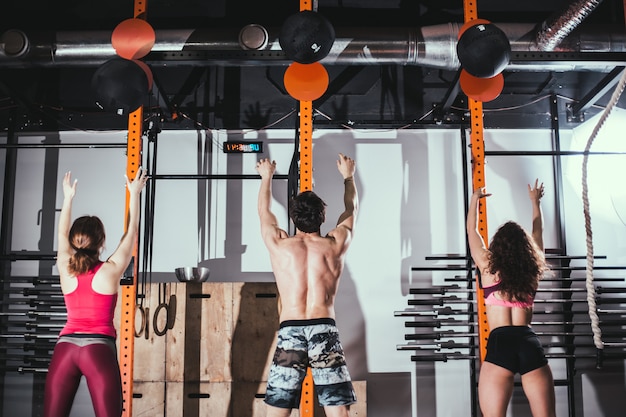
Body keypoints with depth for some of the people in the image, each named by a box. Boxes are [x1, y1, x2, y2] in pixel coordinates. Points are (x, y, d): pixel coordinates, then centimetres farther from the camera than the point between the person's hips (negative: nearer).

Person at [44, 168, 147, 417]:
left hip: (65, 347, 4)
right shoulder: (110, 271, -3)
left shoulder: (65, 269, 6)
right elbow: (131, 232, 8)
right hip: (99, 348, -3)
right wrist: (134, 194, 18)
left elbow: (62, 234, 23)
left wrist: (68, 197, 34)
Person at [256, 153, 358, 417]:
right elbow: (351, 209, 27)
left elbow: (264, 210, 26)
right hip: (325, 331, 0)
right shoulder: (335, 245, 8)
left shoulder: (279, 245, 6)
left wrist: (266, 176, 44)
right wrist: (348, 176, 45)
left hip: (289, 332, 0)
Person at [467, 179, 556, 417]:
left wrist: (475, 198, 36)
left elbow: (472, 230, 21)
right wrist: (535, 201, 45)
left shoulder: (488, 267, 7)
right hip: (530, 343, 3)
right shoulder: (532, 270, 13)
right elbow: (537, 232, 30)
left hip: (500, 343, -3)